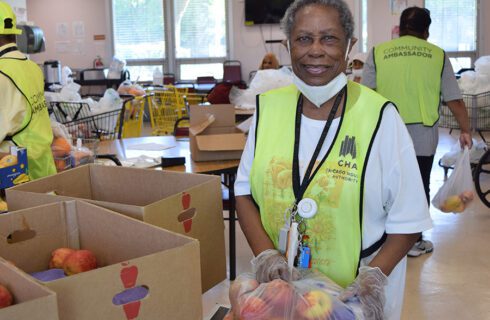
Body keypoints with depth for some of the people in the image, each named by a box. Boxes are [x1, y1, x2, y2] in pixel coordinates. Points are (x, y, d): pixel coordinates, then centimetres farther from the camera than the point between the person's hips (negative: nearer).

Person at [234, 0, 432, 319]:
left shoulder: (380, 116, -14)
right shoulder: (268, 107, -4)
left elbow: (408, 221, -10)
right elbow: (245, 191, 2)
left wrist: (374, 275, -21)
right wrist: (265, 253, -11)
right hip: (280, 283, 3)